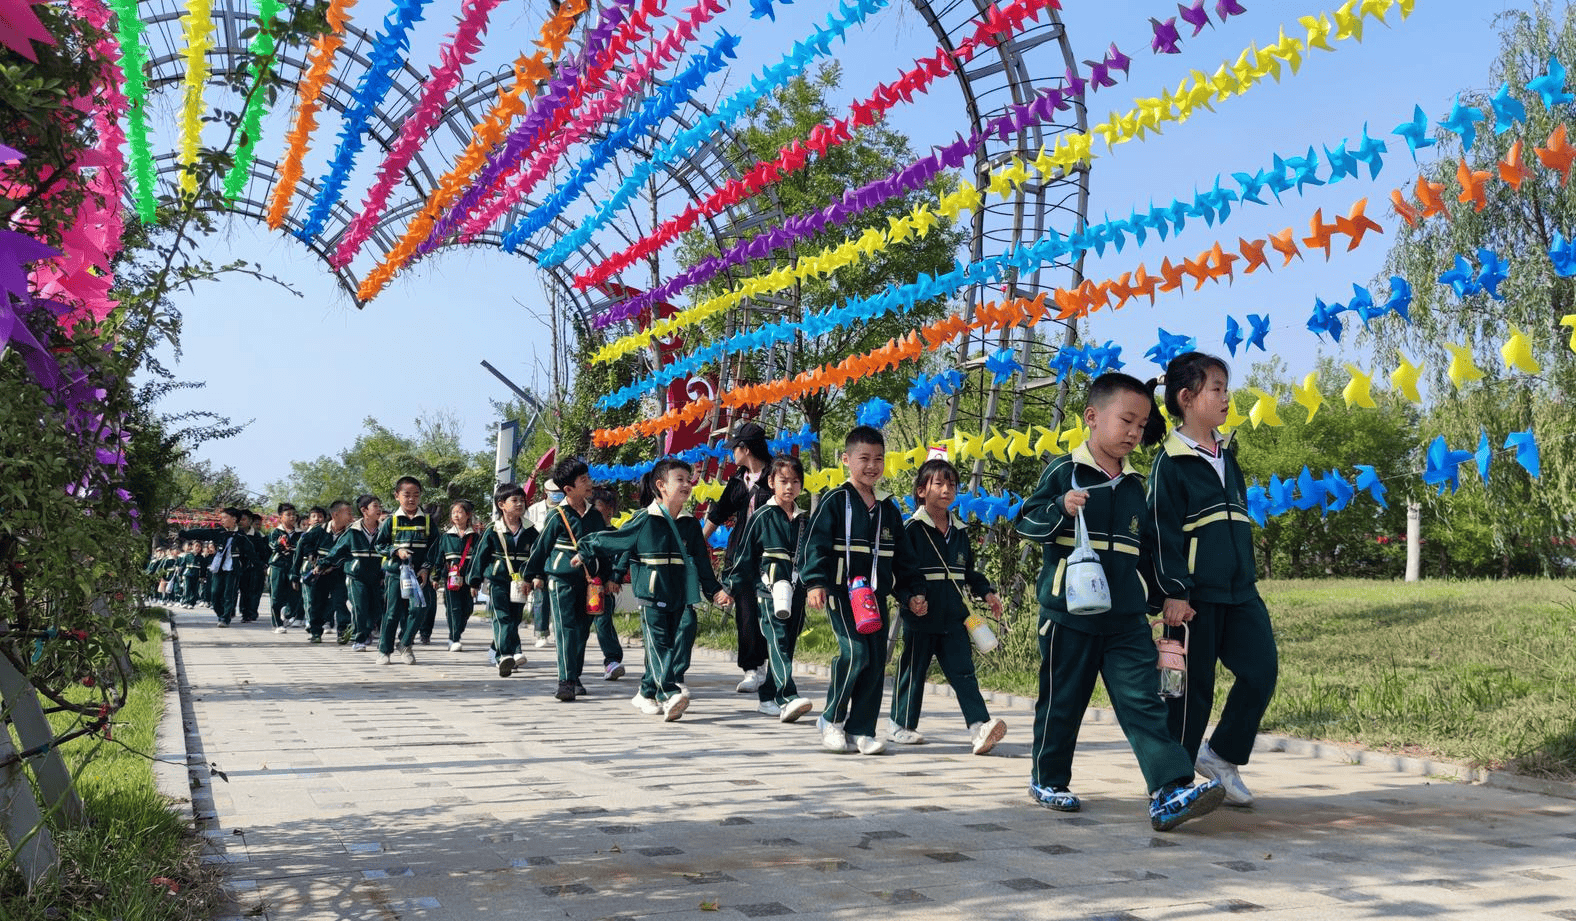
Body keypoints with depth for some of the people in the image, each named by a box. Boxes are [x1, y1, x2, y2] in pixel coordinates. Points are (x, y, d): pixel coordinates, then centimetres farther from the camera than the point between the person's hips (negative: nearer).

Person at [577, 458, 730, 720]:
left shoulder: (690, 524, 10)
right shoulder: (645, 520, -5)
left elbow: (702, 561, 16)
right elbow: (613, 540, 6)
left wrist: (714, 590, 12)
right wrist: (586, 551, 12)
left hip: (679, 596, 5)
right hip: (652, 594, -5)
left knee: (673, 644, 7)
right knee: (658, 643, -13)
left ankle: (648, 693, 20)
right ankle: (671, 695, -23)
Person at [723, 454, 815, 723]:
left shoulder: (805, 520, 14)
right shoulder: (762, 516, 0)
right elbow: (744, 555, 3)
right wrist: (732, 588, 2)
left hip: (796, 591, 6)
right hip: (769, 589, -6)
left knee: (787, 645, 8)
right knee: (777, 642, -17)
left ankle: (767, 698, 18)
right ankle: (788, 698, -29)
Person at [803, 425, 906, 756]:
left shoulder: (889, 509, 15)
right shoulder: (835, 501, -2)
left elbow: (900, 557, 21)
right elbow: (816, 543, -8)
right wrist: (816, 583, -19)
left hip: (877, 595, 6)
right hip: (842, 592, -6)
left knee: (877, 662, 2)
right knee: (855, 652, -17)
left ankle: (860, 730, 11)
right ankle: (831, 718, 3)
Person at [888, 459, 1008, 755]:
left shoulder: (959, 532, 12)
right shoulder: (911, 529, -7)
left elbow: (969, 571, 22)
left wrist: (986, 592, 9)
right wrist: (909, 598, -24)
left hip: (953, 616, 5)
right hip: (921, 617, -5)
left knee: (963, 670, -2)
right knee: (913, 670, 6)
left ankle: (979, 726, -10)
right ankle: (900, 725, 20)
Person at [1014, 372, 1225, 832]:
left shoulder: (1135, 486, 13)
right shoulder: (1063, 471, -3)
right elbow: (1026, 520, -7)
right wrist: (1061, 508, -25)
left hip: (1127, 619, 4)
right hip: (1069, 614, -4)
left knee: (1143, 701, -6)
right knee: (1062, 700, 8)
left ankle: (1169, 792, -13)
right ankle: (1048, 778, 27)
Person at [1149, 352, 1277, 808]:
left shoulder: (1227, 454, 16)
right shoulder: (1171, 463, -7)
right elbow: (1163, 532, -11)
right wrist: (1174, 592, -16)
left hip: (1240, 590, 7)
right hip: (1196, 594, -7)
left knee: (1262, 669, -3)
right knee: (1192, 685, 0)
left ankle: (1220, 754, 15)